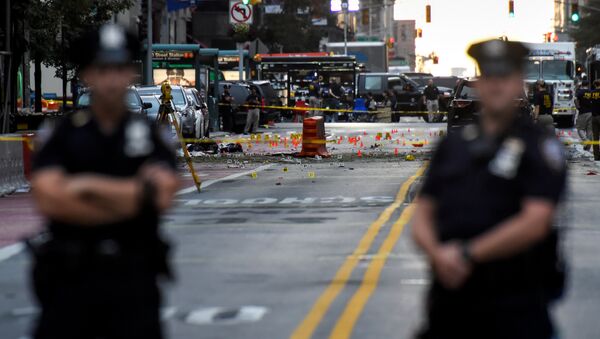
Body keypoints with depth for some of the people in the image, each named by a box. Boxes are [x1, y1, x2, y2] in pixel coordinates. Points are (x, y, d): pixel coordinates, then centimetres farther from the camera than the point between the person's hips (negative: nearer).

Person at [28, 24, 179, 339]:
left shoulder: (150, 135, 6)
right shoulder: (62, 136, 2)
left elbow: (161, 194, -10)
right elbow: (49, 200, -13)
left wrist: (89, 186, -11)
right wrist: (131, 198, -8)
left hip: (134, 278, 1)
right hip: (71, 277, -1)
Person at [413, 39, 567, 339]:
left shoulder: (539, 145, -1)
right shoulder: (452, 144, 14)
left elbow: (535, 222, -13)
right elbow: (423, 215, 12)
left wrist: (467, 254, -12)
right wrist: (438, 254, -10)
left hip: (514, 307, -4)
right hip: (449, 298, 5)